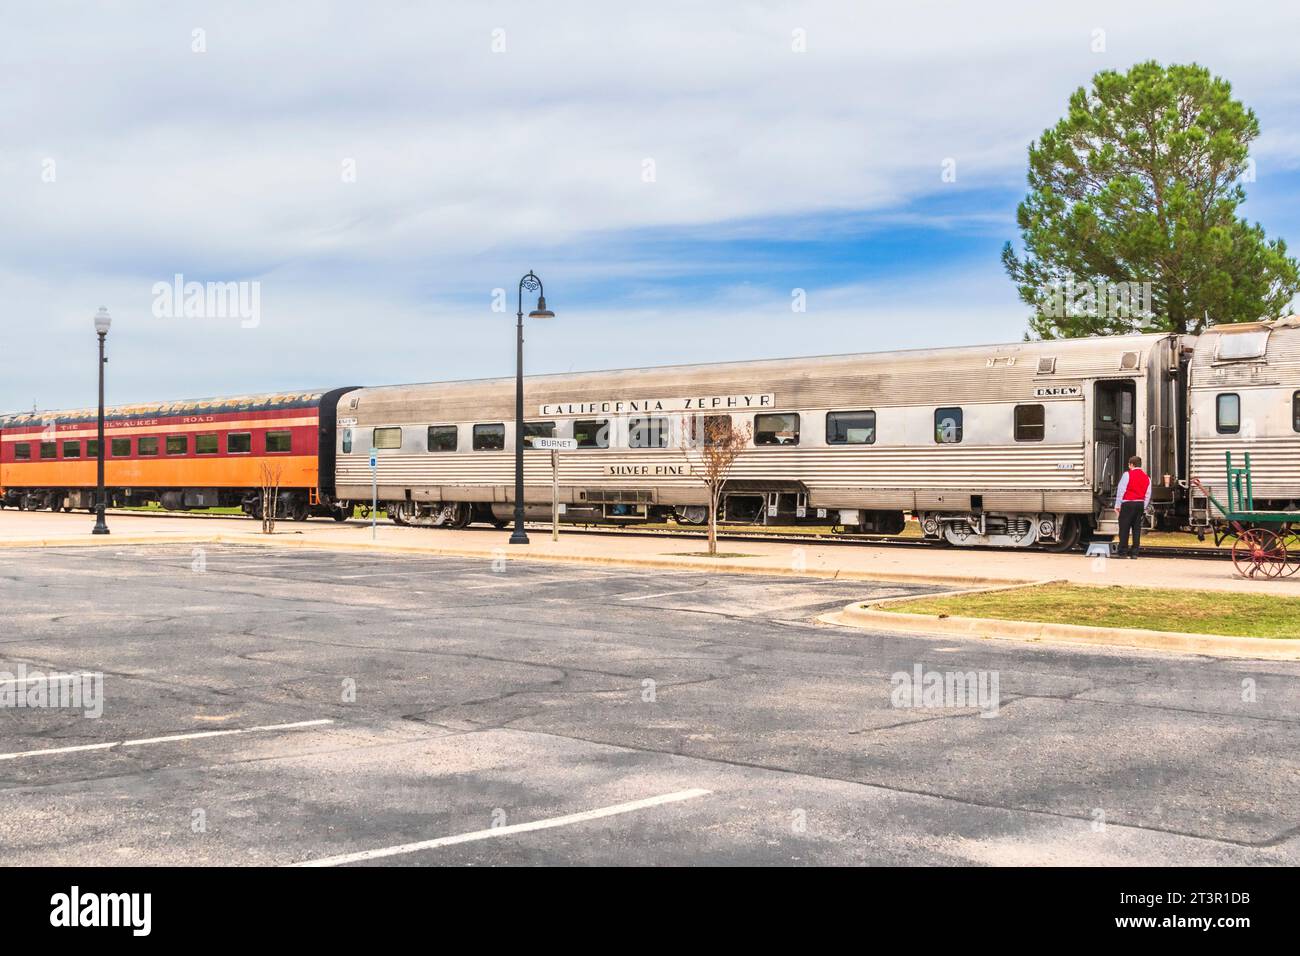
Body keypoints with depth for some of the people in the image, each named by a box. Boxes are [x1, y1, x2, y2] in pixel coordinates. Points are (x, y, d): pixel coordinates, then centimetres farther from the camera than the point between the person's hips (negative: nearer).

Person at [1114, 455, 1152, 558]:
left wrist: (1118, 504, -3)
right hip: (1140, 504, 5)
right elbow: (1148, 494, 13)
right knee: (1137, 528, 6)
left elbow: (1121, 490, -7)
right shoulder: (1146, 477, 12)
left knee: (1124, 527, -2)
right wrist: (1144, 508, 17)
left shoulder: (1127, 474, -4)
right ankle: (1134, 552, 3)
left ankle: (1123, 550, -6)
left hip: (1128, 503, -5)